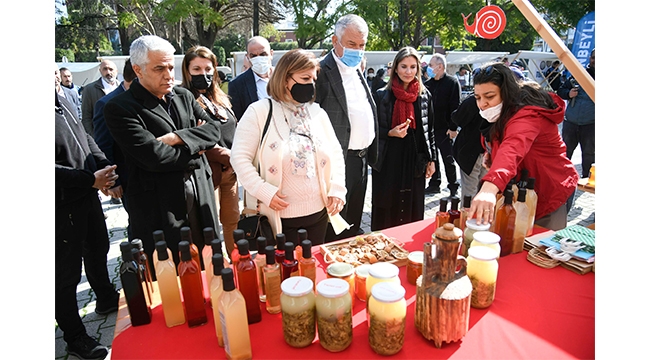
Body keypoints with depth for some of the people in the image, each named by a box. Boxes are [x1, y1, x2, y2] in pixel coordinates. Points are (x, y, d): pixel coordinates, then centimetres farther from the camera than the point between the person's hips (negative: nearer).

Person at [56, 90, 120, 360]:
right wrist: (90, 179, -23)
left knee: (98, 249, 25)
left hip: (88, 194, 9)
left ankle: (107, 299, 49)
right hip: (63, 204, -9)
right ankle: (75, 337, 23)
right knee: (67, 270, 5)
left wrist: (105, 166, -3)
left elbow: (86, 139, 12)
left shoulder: (63, 102, 5)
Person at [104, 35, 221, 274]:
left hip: (200, 200, 5)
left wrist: (176, 138, -15)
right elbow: (154, 156, -20)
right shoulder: (119, 109, -9)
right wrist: (195, 149, -7)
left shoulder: (183, 96, 11)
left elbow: (213, 131, 0)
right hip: (158, 209, -5)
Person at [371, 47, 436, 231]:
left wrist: (431, 159, 9)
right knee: (386, 213, 5)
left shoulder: (425, 95, 7)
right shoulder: (382, 95, -2)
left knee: (412, 212, 8)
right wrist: (390, 133, -16)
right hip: (388, 162, -2)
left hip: (415, 161, 2)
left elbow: (429, 130, 12)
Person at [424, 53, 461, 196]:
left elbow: (455, 106, -11)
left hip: (444, 129, -6)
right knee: (432, 158, 13)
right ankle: (434, 184, 25)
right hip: (430, 128, 6)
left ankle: (453, 187, 13)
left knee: (448, 159, 2)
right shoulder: (428, 83, 12)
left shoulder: (452, 82, -5)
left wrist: (453, 127, -16)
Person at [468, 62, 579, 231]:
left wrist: (489, 187, -67)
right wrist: (491, 152, -6)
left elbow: (513, 148, -50)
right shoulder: (505, 112, 4)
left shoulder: (527, 115, -28)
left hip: (548, 194, -9)